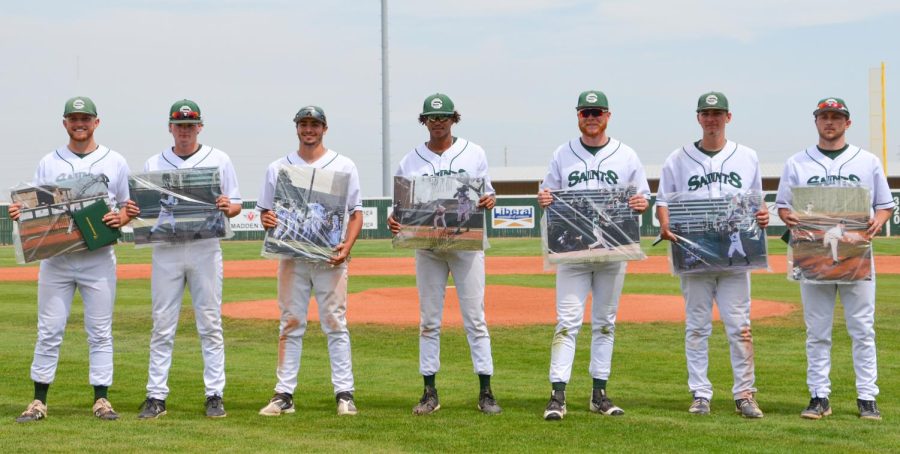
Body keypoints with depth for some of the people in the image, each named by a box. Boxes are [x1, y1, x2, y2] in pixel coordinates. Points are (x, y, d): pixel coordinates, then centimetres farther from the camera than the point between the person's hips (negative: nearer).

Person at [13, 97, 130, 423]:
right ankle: (39, 401, 6)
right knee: (49, 331, 1)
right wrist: (20, 213, -11)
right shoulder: (48, 163, 10)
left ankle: (101, 399, 9)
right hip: (56, 258, 1)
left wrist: (120, 218, -11)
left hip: (98, 258, 0)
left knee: (100, 331, 2)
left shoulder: (115, 163, 8)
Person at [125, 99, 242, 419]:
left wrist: (228, 208, -17)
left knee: (210, 325, 1)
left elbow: (236, 206, 6)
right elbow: (144, 208, 11)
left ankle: (214, 395, 6)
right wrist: (131, 211, -11)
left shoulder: (219, 160, 7)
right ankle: (156, 397, 5)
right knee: (162, 327, 1)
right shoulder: (154, 164, 10)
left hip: (205, 250, -1)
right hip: (166, 251, 1)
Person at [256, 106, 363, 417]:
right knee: (290, 324, 2)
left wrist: (347, 246, -12)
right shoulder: (278, 168, 11)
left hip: (330, 256, -1)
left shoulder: (344, 166, 7)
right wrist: (267, 220, -11)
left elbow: (356, 212, 5)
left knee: (335, 324, -3)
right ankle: (284, 394, 4)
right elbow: (266, 211, 14)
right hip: (292, 254, 2)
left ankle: (344, 394, 0)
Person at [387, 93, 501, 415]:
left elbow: (488, 195, 9)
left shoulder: (474, 154, 5)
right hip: (427, 247, 1)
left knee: (475, 318, -3)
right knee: (429, 320, 4)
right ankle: (430, 392, 10)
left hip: (466, 244, -1)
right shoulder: (410, 161, 7)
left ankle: (486, 391, 0)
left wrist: (489, 201, -15)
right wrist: (394, 221, -15)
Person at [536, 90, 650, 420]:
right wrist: (544, 200, -12)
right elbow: (548, 196, 12)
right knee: (568, 321, -8)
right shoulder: (562, 155, 8)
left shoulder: (627, 156, 7)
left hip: (613, 249, 1)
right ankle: (558, 395, -10)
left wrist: (641, 204, -14)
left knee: (605, 322, 8)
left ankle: (599, 393, 15)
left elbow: (643, 199, 10)